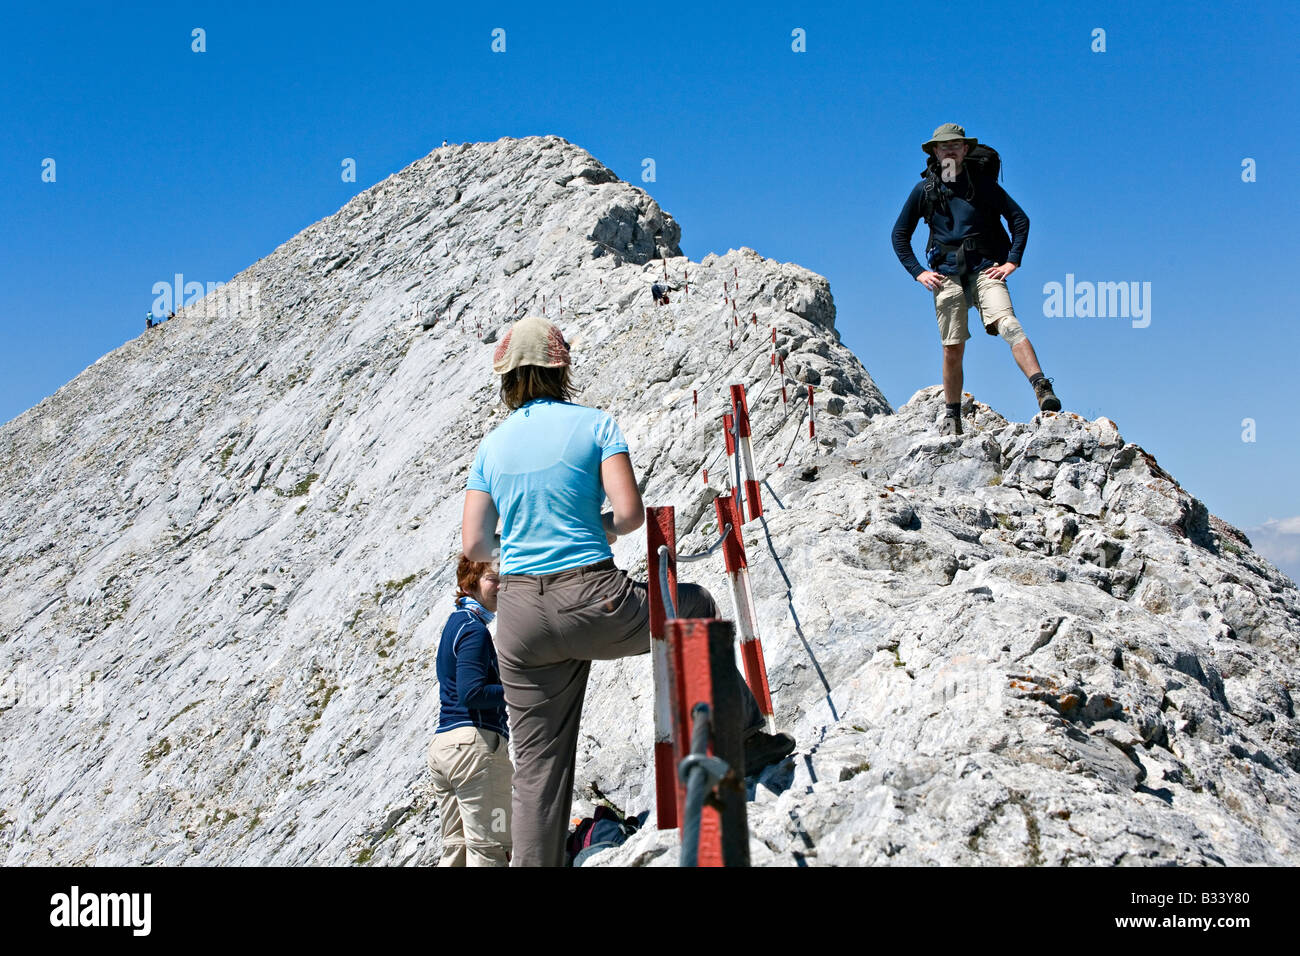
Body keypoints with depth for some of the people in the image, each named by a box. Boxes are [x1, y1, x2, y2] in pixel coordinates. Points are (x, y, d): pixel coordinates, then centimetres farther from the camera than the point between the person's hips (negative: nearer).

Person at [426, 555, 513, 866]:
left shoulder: (455, 623, 20)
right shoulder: (474, 629, -10)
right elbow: (471, 693, -20)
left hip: (442, 744, 10)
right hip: (475, 744, -10)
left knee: (455, 851, 12)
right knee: (489, 851, -8)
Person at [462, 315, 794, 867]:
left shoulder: (490, 447, 8)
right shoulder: (594, 424, -1)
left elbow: (474, 545, 5)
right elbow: (630, 513, -11)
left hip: (520, 618, 3)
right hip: (594, 604, -3)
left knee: (538, 767, 12)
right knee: (697, 609, 26)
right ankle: (741, 738, 30)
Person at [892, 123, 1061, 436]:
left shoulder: (982, 183, 6)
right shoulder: (924, 189, 8)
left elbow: (1020, 219, 9)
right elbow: (900, 234, 14)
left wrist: (1012, 262, -1)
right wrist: (918, 272, 4)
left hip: (985, 268, -1)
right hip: (946, 273, 1)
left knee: (1008, 323, -24)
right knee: (952, 349, 1)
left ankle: (1042, 388, -36)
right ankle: (952, 417, 16)